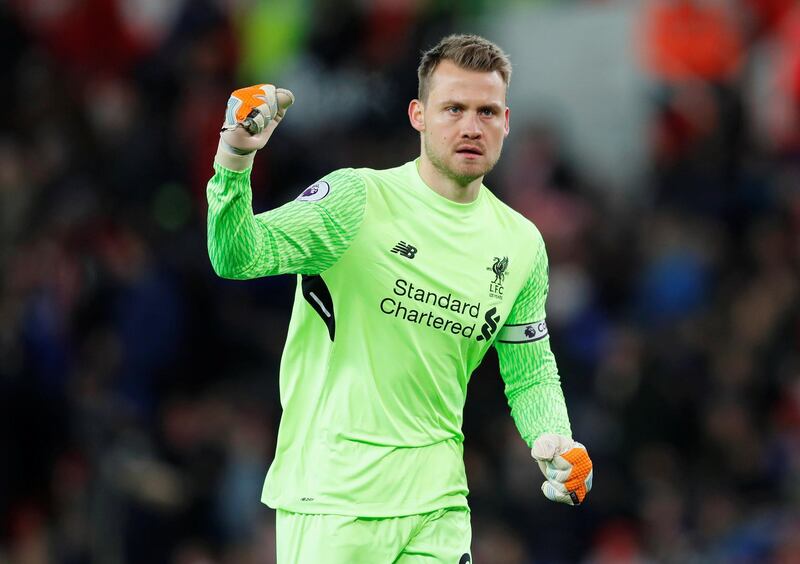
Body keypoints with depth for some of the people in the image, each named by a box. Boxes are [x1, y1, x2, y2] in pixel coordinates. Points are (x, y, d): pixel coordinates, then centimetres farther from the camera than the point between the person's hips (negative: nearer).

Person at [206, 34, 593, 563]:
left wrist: (553, 442, -3)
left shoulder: (521, 243, 8)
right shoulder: (358, 198, -8)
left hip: (438, 506, 5)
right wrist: (235, 160, -37)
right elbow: (238, 257, -20)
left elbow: (531, 371, 17)